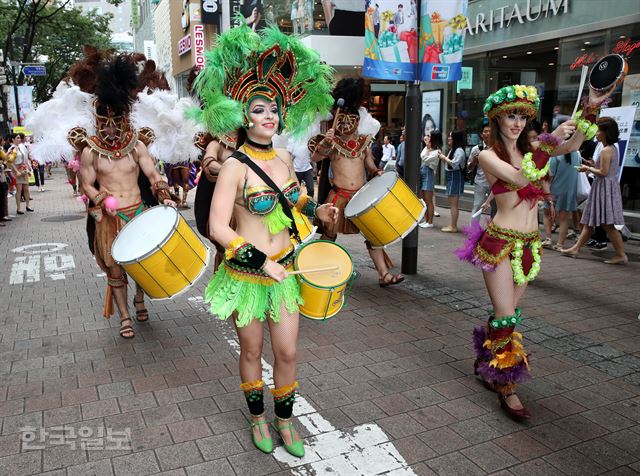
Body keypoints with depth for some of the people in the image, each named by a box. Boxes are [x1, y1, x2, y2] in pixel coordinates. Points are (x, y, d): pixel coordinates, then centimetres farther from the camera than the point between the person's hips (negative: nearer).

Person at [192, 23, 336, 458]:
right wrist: (262, 262, -23)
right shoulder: (234, 167, -18)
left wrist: (316, 210, 4)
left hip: (283, 269, 5)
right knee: (252, 351, 15)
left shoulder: (284, 157, 2)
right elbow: (218, 228, -22)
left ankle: (285, 419, 33)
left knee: (287, 351, 10)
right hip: (246, 274, -5)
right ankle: (258, 416, 39)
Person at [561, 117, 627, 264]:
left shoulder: (606, 150, -16)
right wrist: (592, 166, 13)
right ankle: (576, 249, 18)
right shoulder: (613, 148, 13)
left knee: (607, 224, -7)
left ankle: (621, 255, -3)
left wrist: (588, 168, -7)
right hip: (605, 187, 10)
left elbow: (603, 172, -20)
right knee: (589, 221, 13)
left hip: (604, 187, -10)